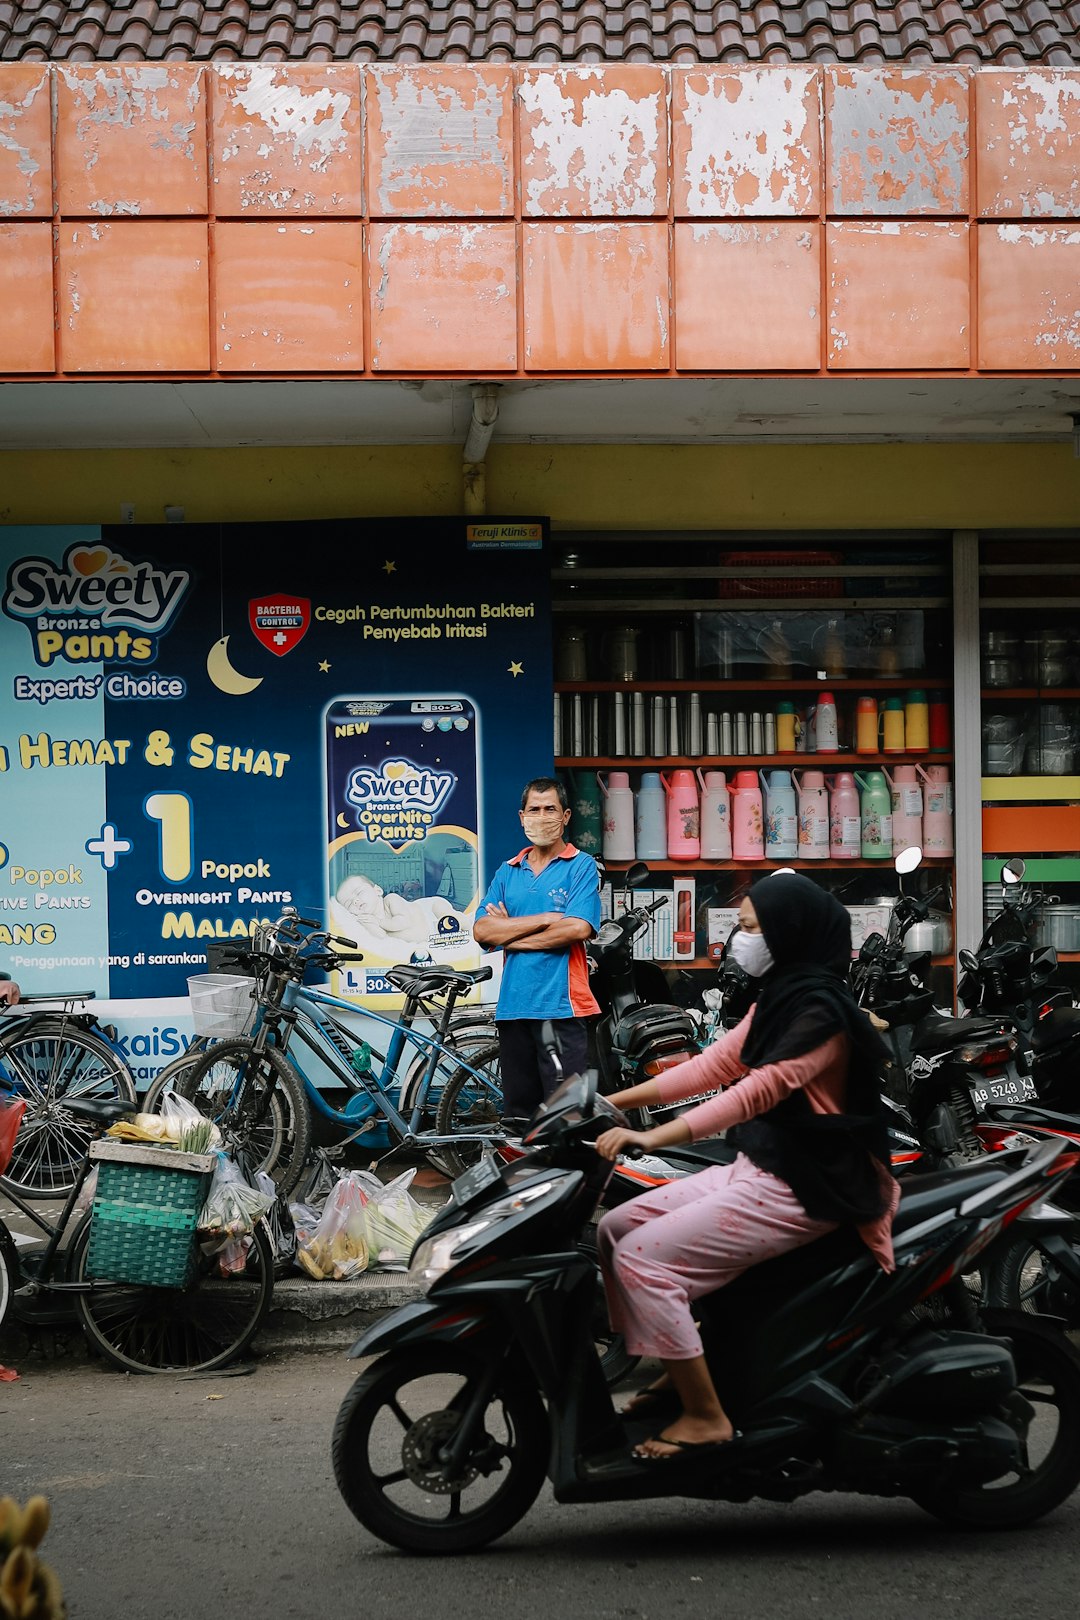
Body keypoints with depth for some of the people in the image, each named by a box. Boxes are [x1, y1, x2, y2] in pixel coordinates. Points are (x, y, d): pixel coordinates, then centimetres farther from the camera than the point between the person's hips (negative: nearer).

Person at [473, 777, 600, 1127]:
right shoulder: (508, 872, 15)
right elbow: (481, 930, 2)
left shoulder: (581, 866, 2)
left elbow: (577, 928, -13)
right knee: (518, 1114, 8)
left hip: (562, 1006, -5)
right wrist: (544, 918, -8)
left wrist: (510, 935, -4)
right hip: (512, 1006, 5)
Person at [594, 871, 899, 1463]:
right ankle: (677, 1369, 13)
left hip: (798, 1191, -10)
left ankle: (705, 1416, -12)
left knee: (641, 1259, -17)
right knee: (615, 1227, 5)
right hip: (754, 1168, 10)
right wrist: (617, 1101, 5)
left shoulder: (820, 1011, -19)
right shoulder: (780, 999, 11)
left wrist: (655, 1137, -38)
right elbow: (715, 1064, 12)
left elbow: (761, 1089, -30)